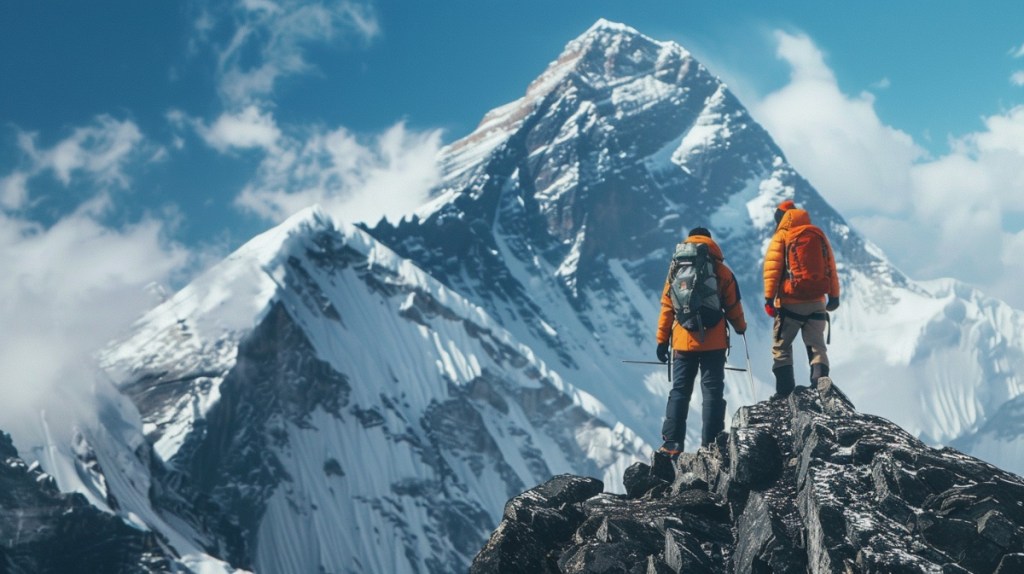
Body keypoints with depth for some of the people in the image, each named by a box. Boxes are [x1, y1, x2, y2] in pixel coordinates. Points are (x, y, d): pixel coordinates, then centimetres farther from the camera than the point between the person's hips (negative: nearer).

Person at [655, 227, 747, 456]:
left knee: (679, 392, 7)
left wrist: (662, 339, 8)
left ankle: (672, 444, 0)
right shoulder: (722, 272, 0)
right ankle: (710, 444, -4)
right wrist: (741, 327, 25)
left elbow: (667, 306, 4)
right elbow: (733, 306, 5)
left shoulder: (676, 269, 4)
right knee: (712, 392, 2)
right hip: (714, 342, -1)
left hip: (683, 341, 2)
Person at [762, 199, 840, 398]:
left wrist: (769, 298, -8)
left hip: (791, 303, -3)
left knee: (781, 347, 7)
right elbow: (831, 267, 12)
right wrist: (834, 296, 18)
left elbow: (772, 268, -8)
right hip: (817, 303, 3)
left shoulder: (781, 236, -1)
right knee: (817, 347, 7)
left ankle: (785, 391, -1)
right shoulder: (819, 235, 11)